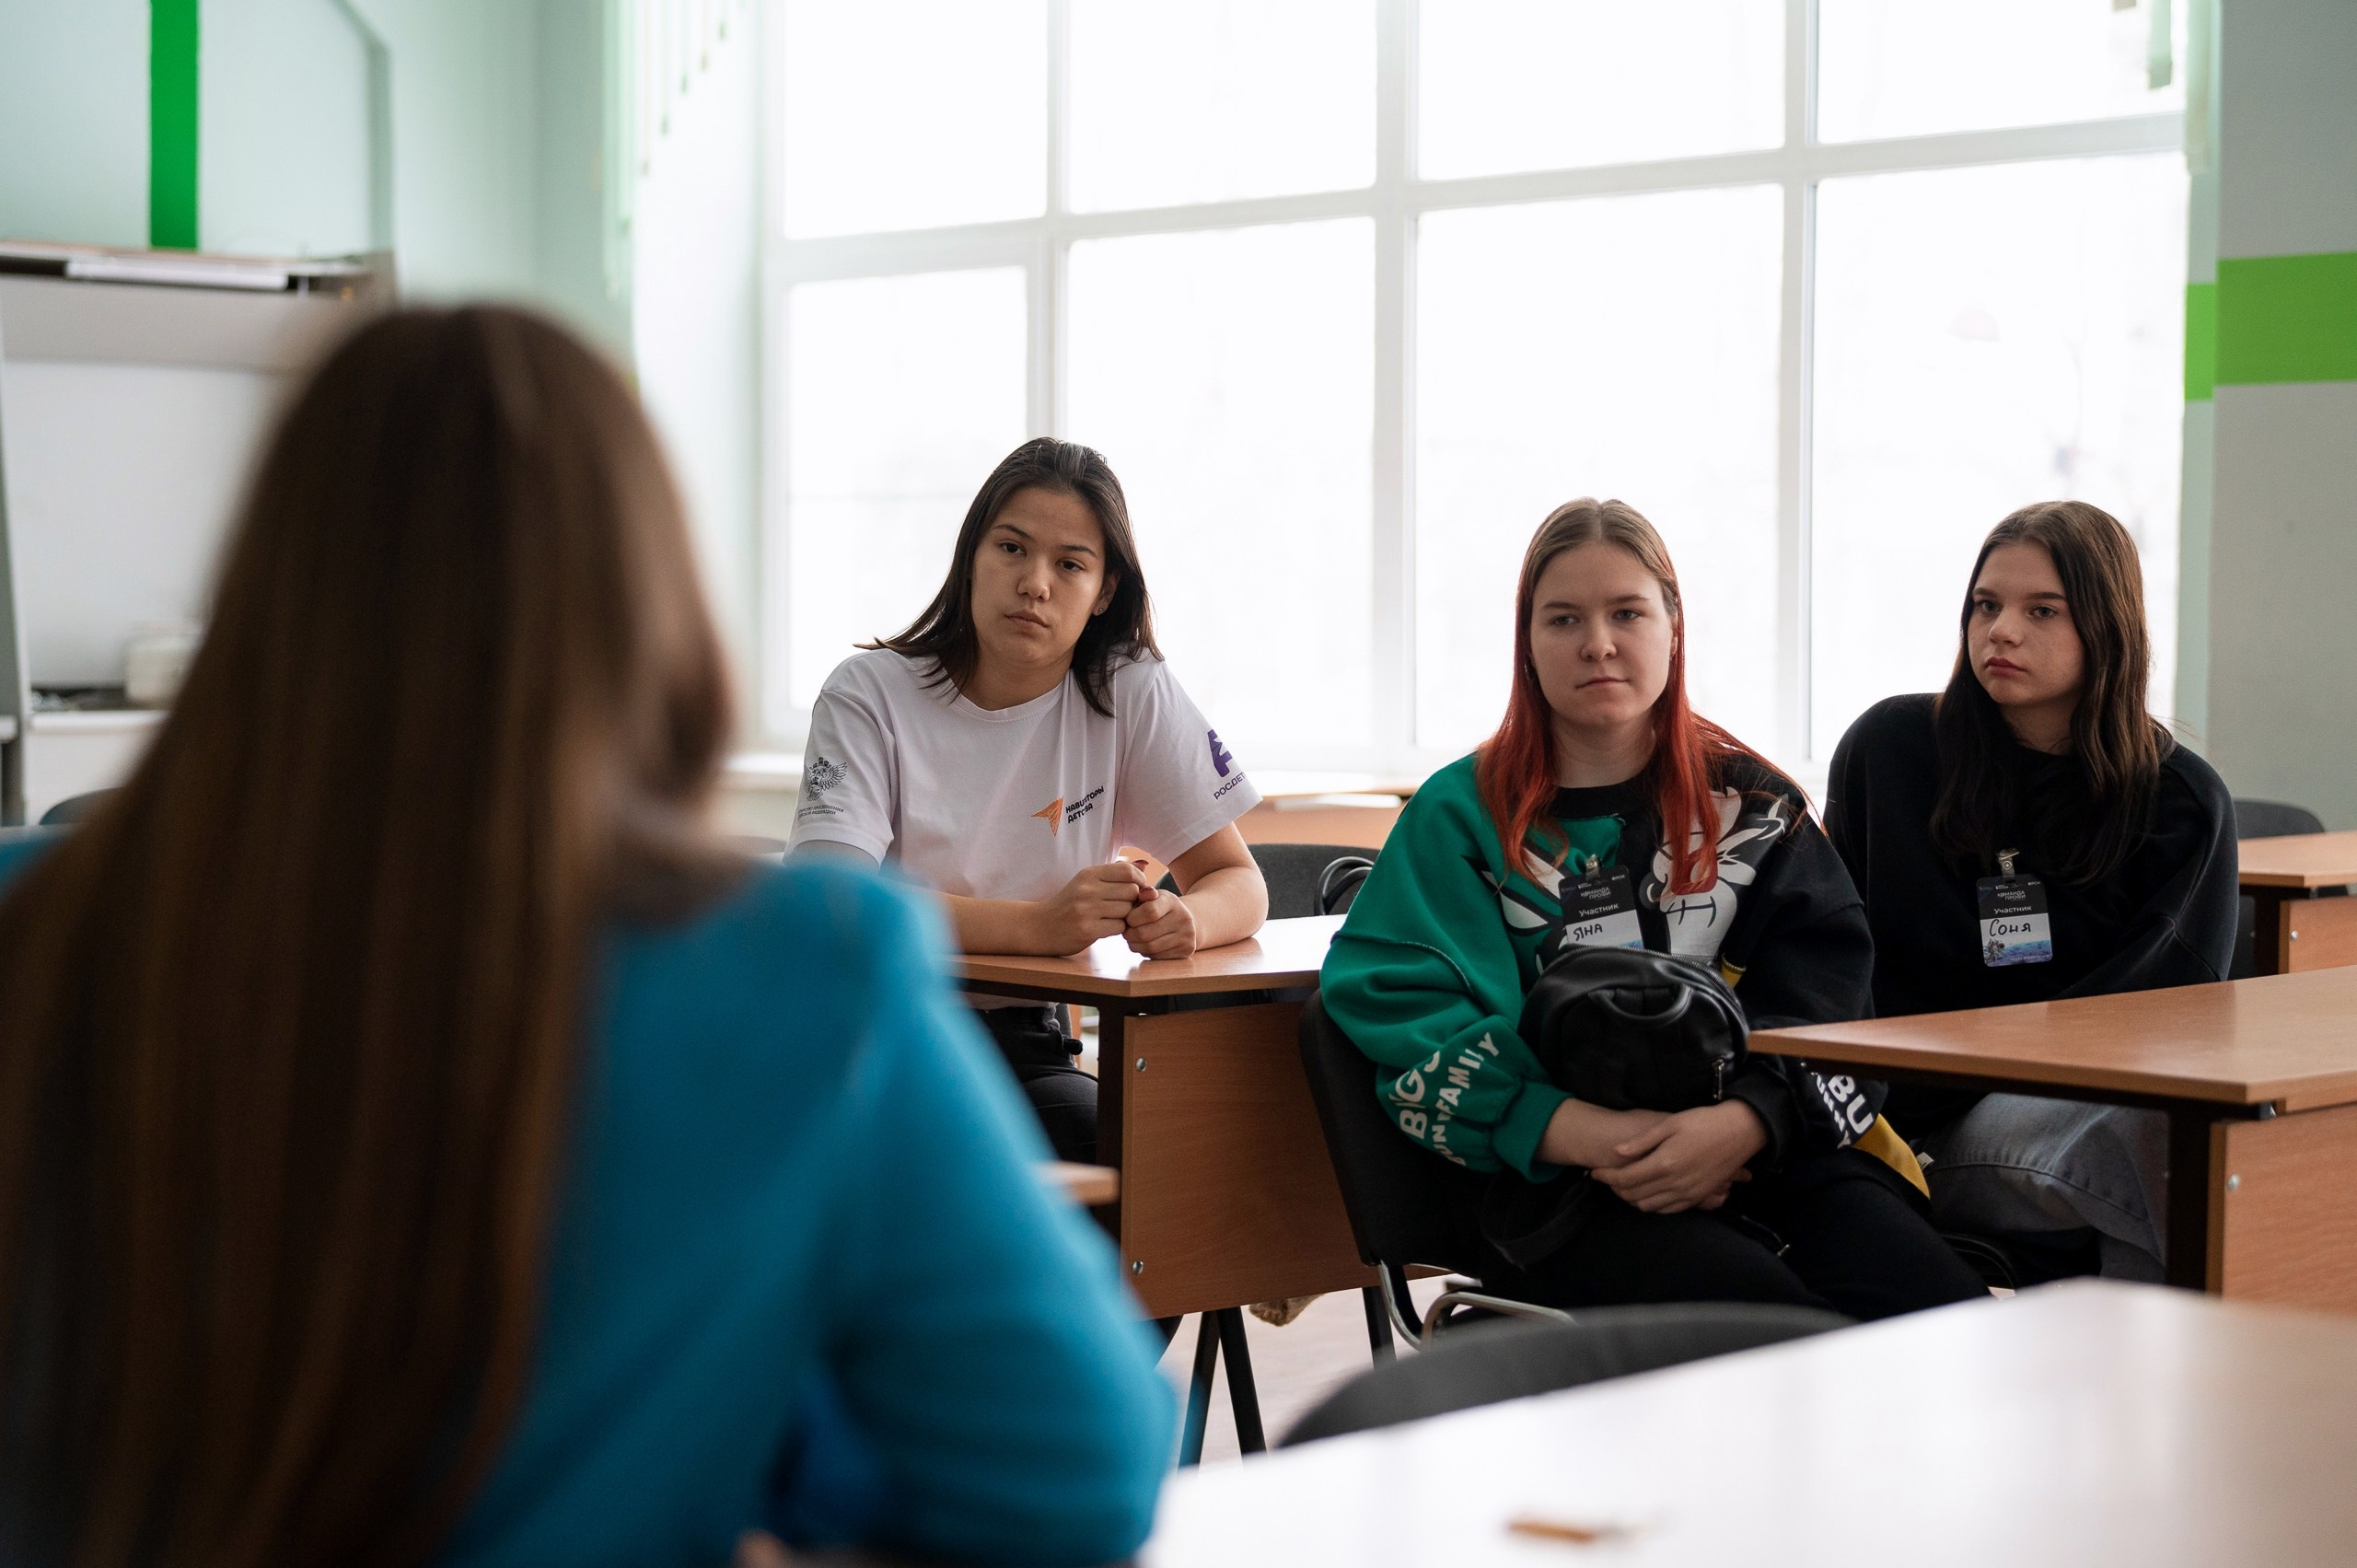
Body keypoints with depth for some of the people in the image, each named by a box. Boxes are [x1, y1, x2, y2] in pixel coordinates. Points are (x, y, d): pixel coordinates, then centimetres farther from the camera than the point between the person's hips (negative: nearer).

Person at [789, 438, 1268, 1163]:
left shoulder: (1133, 694, 1)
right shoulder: (869, 695, -6)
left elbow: (1241, 885, 2)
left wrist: (1183, 919, -24)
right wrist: (1039, 925, -34)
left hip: (1024, 1041, 3)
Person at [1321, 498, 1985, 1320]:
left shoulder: (1749, 798, 18)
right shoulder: (1464, 814, 11)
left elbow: (1822, 988, 6)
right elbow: (1400, 1012, -1)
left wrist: (1745, 1120, -16)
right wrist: (1579, 1130, -16)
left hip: (1769, 1146, 3)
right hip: (1558, 1179, -2)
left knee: (1942, 1308, -27)